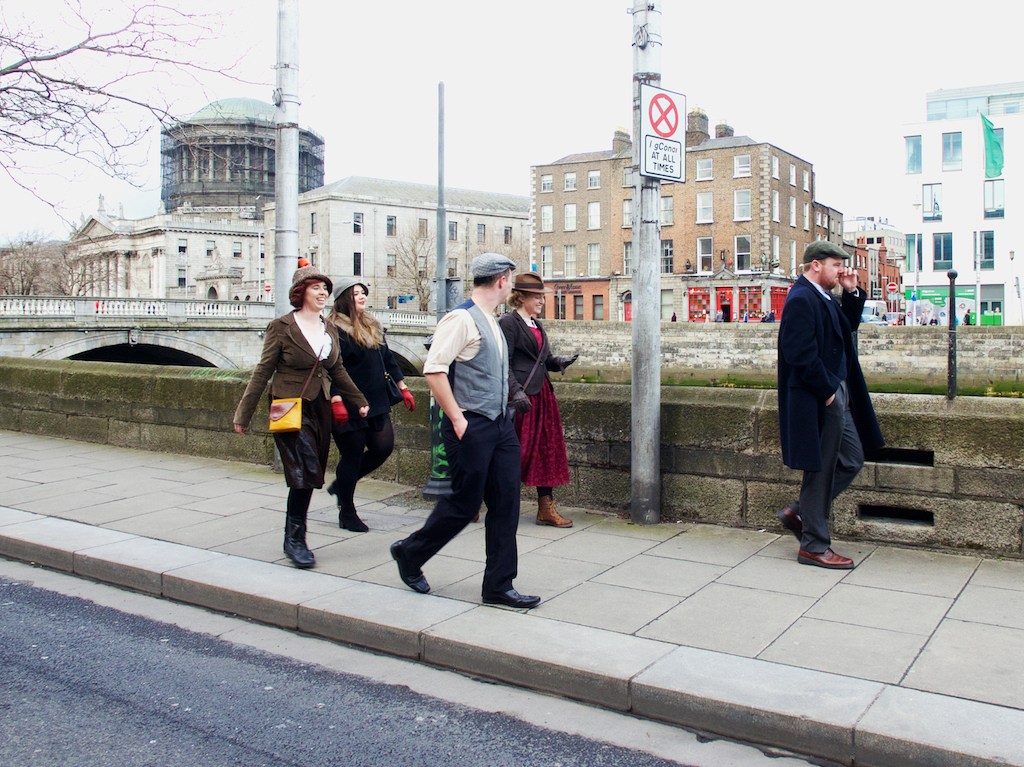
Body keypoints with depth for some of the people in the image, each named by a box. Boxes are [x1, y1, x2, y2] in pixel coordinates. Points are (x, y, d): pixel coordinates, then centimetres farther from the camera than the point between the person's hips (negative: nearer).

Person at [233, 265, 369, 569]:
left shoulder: (329, 330, 12)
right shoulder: (281, 327, -5)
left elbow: (337, 370, 23)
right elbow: (263, 372, -3)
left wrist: (359, 401, 25)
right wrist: (243, 414, -2)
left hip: (320, 408, 6)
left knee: (311, 476, 6)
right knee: (305, 472, -14)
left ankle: (294, 537, 20)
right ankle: (294, 539, -1)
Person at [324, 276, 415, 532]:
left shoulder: (373, 326, 15)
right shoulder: (334, 329, -9)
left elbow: (388, 359, 21)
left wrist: (403, 388, 19)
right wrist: (336, 401, -24)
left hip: (376, 403, 8)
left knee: (384, 448, 5)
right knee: (352, 455, 0)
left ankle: (341, 484, 28)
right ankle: (347, 514, 17)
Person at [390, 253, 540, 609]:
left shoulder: (490, 322, 16)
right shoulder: (461, 319, -13)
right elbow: (434, 369, -20)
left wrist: (504, 412, 17)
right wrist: (458, 419, -19)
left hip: (500, 424, 9)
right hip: (471, 427, -9)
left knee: (506, 503, 6)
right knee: (464, 503, 1)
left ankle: (498, 587, 14)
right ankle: (409, 553, 25)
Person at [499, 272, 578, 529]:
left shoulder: (536, 325, 17)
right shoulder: (509, 323, -9)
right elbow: (503, 364, -15)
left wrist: (559, 362, -1)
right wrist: (516, 391, -23)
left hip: (542, 392, 9)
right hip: (521, 394, -9)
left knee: (547, 448, 9)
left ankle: (546, 508, 15)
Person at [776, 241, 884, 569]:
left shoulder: (824, 297, 14)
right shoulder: (801, 299, -17)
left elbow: (849, 325, 24)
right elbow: (801, 354, -24)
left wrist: (852, 292, 10)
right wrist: (827, 391, -19)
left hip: (836, 395, 10)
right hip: (816, 401, -10)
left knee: (852, 459, 16)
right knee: (821, 469, -1)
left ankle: (799, 512, 25)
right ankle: (814, 546, 11)